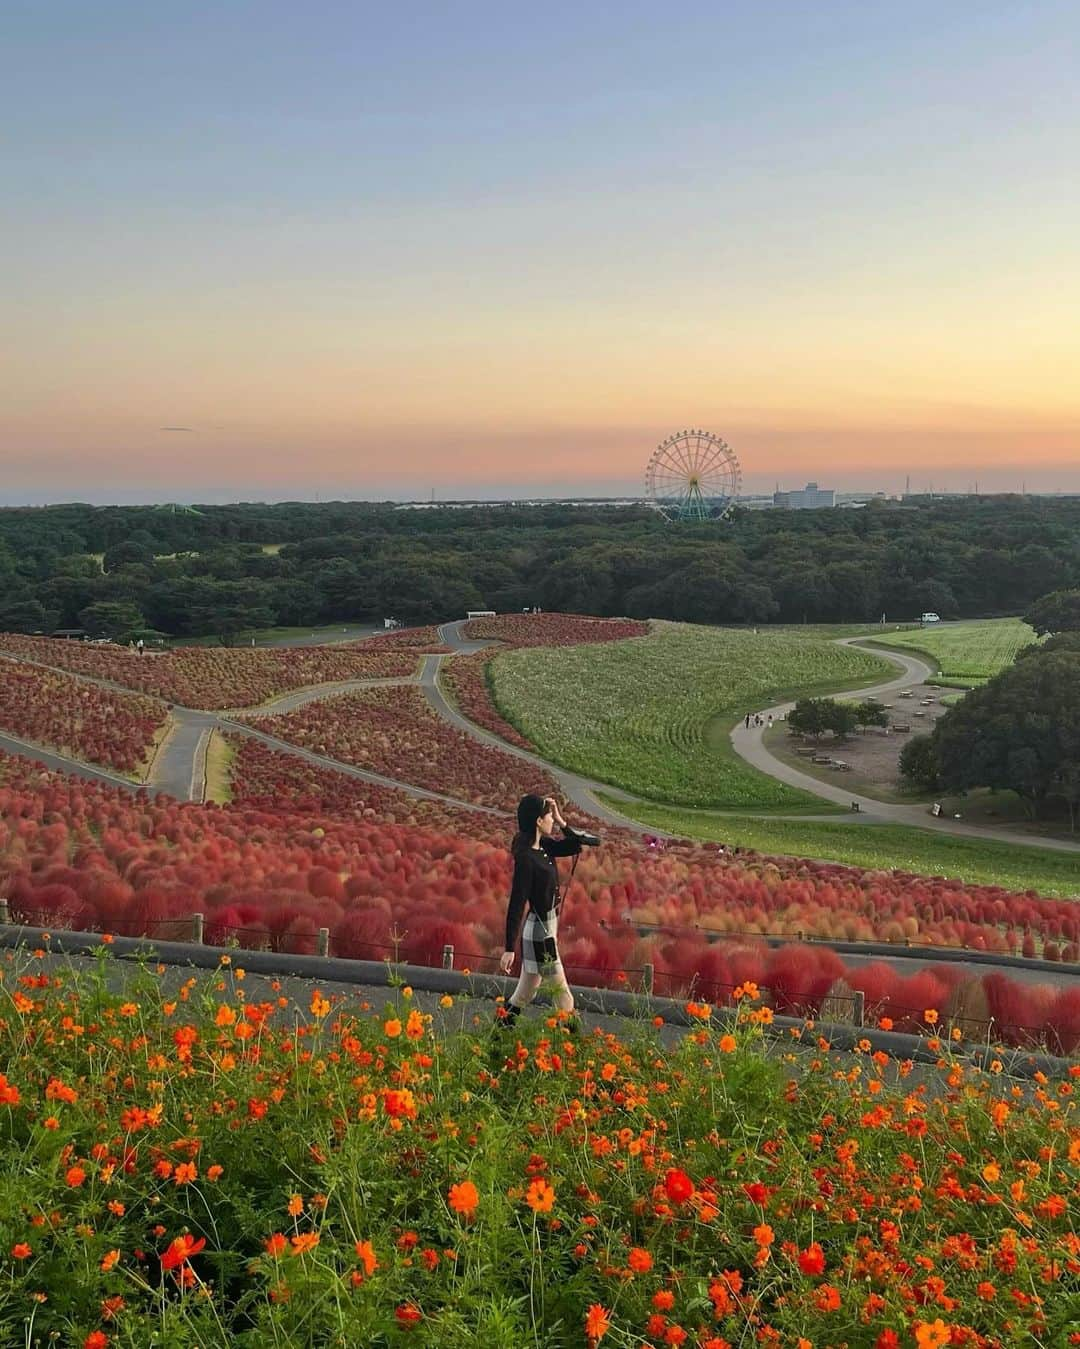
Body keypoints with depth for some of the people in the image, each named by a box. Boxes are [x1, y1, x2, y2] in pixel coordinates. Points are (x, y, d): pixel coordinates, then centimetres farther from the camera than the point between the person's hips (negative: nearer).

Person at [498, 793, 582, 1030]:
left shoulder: (543, 846, 1)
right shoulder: (525, 859, -24)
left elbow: (574, 846, 12)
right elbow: (516, 904, -24)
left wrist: (561, 821, -4)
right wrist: (509, 949, -24)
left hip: (546, 926, 9)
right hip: (540, 932, -9)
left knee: (526, 992, 20)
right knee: (562, 995, 3)